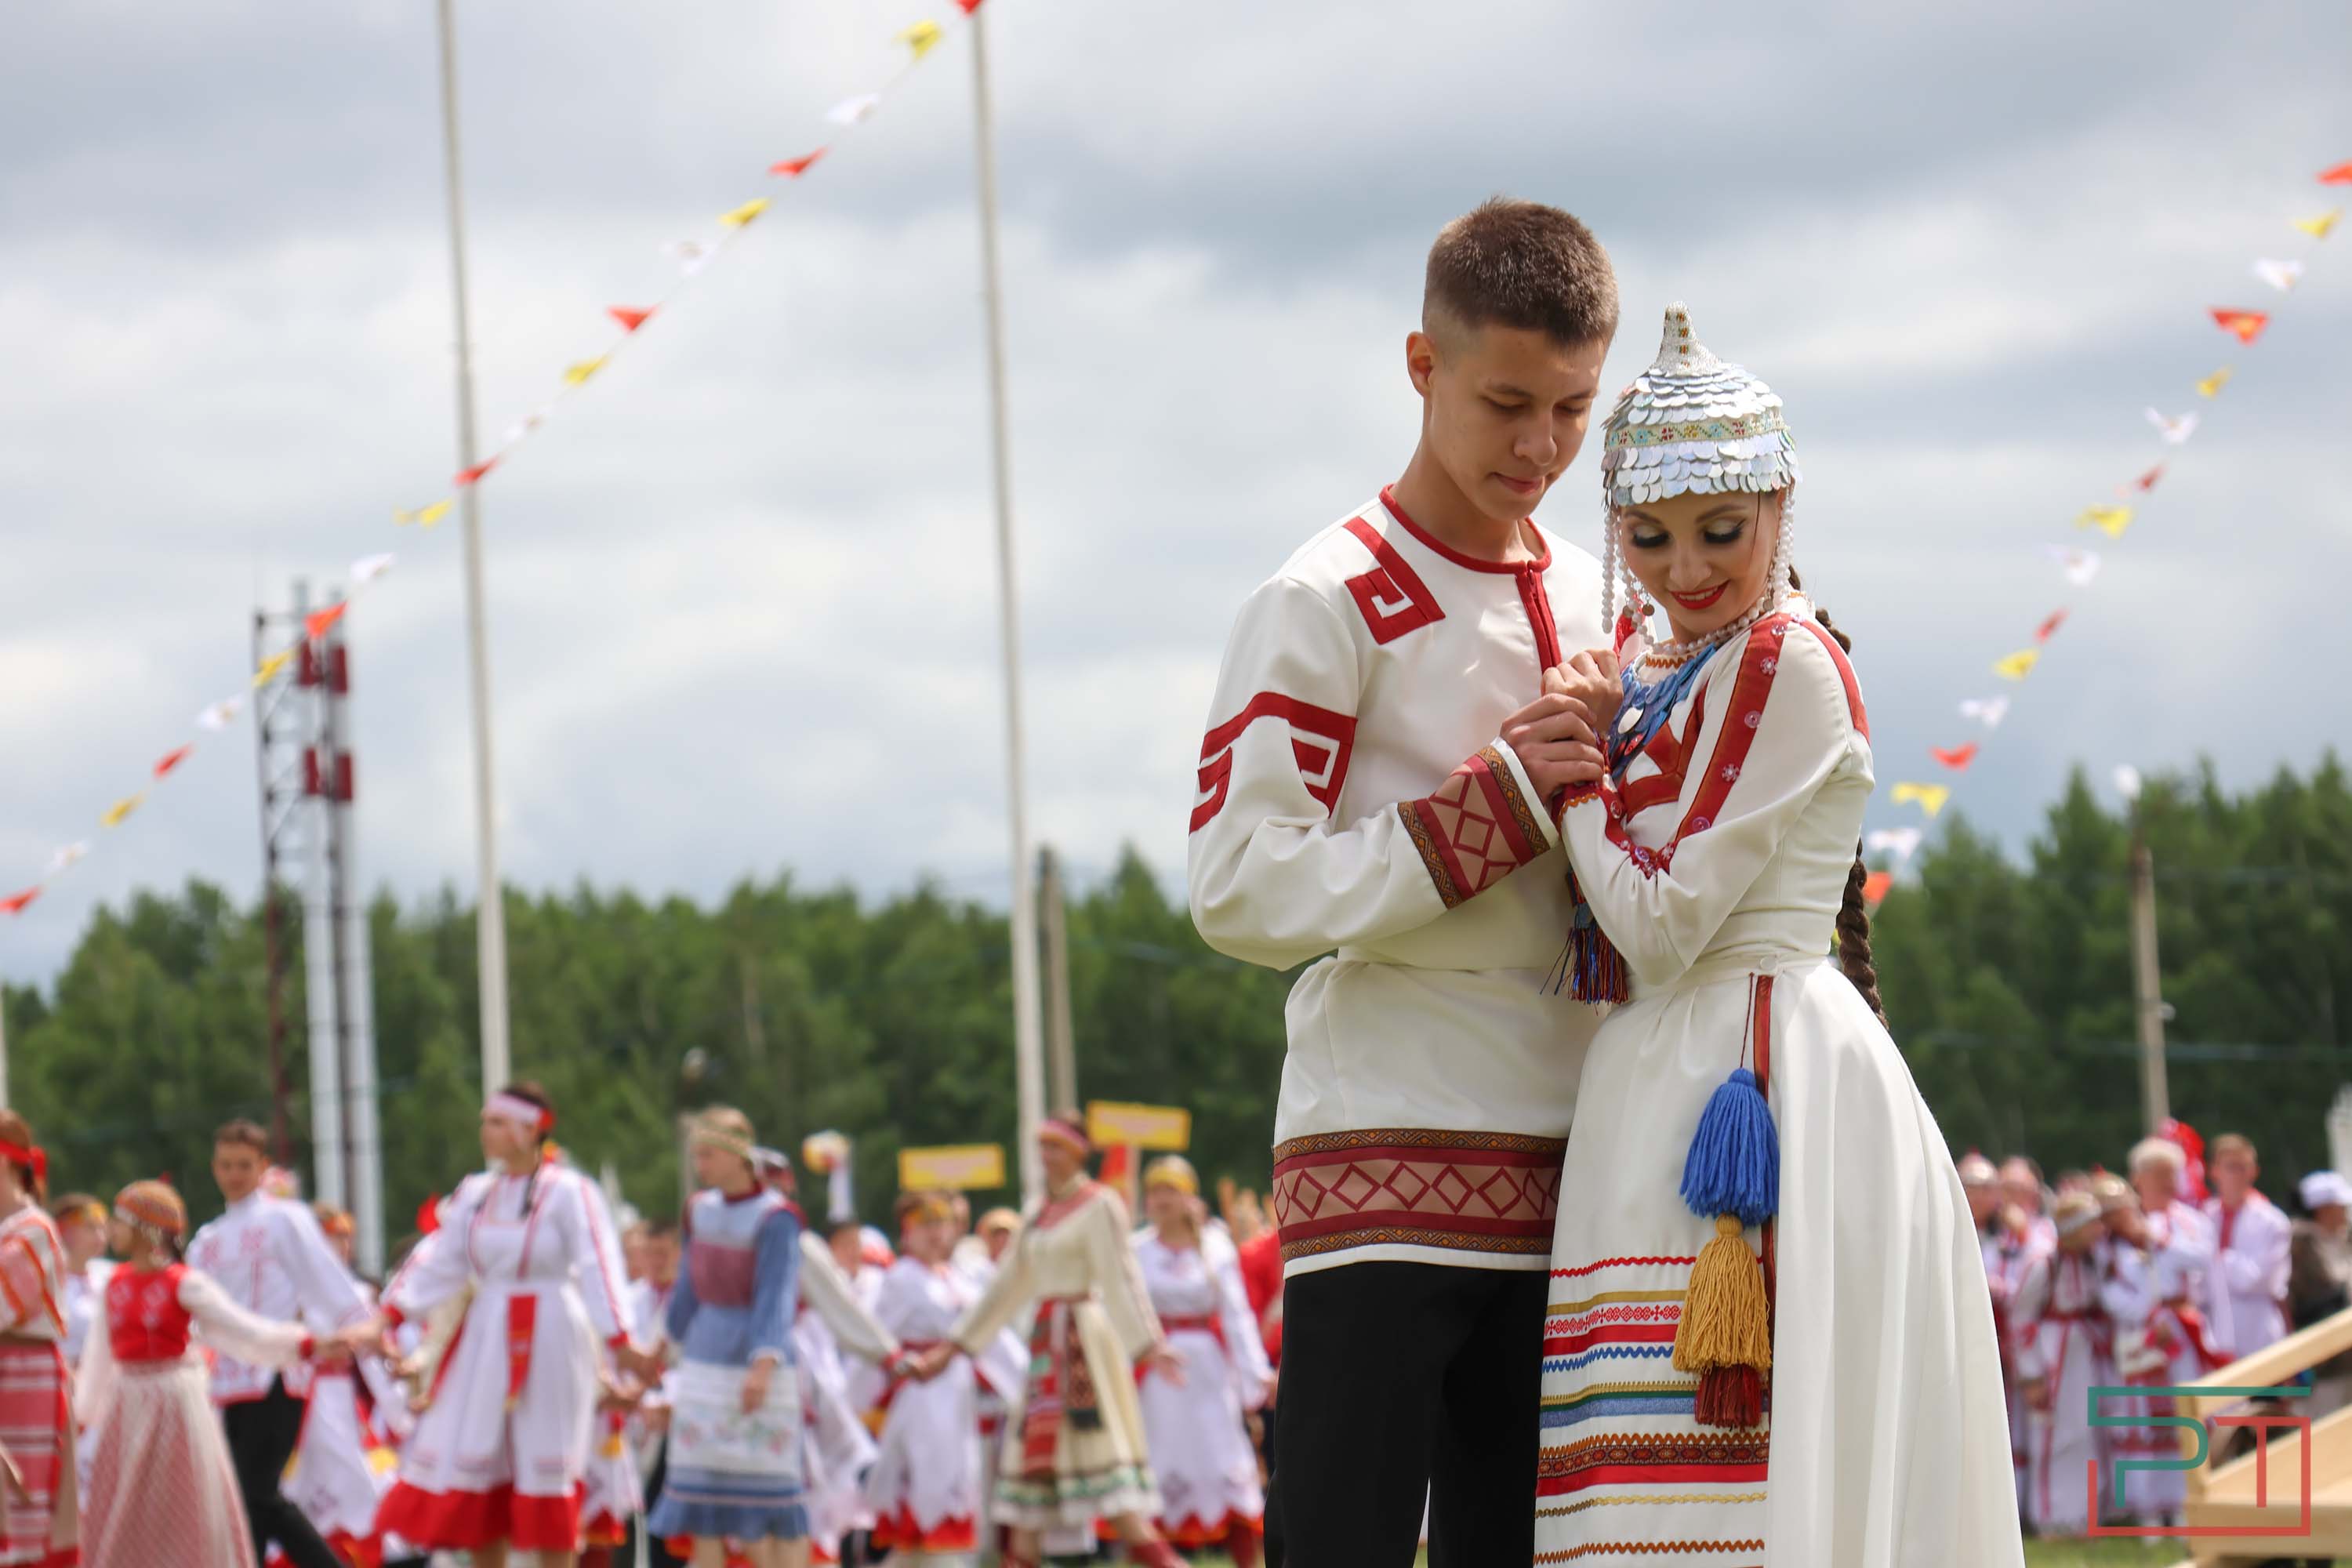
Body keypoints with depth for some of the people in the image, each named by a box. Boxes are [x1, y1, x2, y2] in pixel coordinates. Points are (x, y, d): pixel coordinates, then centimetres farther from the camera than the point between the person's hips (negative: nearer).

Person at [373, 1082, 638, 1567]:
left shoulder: (569, 1192, -8)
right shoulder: (475, 1193, 9)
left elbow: (596, 1267, -16)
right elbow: (440, 1263, 4)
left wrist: (617, 1341, -27)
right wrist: (391, 1315, -8)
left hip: (549, 1341, -5)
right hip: (485, 1341, 5)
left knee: (546, 1468, -2)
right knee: (475, 1465, 3)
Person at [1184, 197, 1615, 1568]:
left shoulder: (1608, 609, 16)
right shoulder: (1329, 607, -5)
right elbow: (1242, 890, -15)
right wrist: (1497, 803, -16)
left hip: (1559, 1175, 7)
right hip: (1383, 1167, -7)